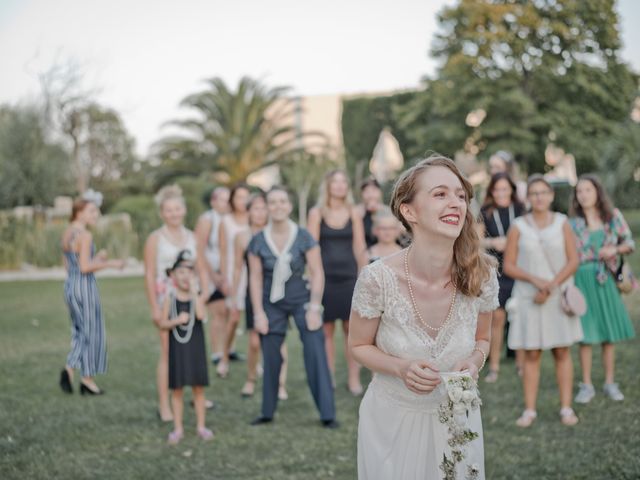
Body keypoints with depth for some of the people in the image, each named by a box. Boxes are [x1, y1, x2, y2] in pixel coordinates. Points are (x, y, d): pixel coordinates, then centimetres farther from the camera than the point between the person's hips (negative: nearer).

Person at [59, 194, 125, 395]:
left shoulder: (67, 233, 12)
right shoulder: (85, 235, -15)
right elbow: (85, 268, -20)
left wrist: (96, 258, 19)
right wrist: (110, 264, -10)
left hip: (70, 285, 8)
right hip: (85, 286, -8)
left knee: (80, 331, 18)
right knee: (92, 332, 3)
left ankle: (69, 369, 2)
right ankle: (87, 380, 10)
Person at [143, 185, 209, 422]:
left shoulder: (191, 237, 10)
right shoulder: (155, 238, -3)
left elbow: (202, 269, 13)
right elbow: (149, 275, -6)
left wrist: (204, 293, -1)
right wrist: (154, 308, -11)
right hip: (167, 298, -4)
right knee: (168, 351, -5)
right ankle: (164, 405, -1)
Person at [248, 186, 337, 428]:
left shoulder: (303, 237, -9)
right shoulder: (258, 241, -4)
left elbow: (317, 273, -7)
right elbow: (255, 278, -2)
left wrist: (314, 308, -12)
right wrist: (258, 313, -5)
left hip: (302, 301, -1)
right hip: (272, 304, 2)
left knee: (316, 355, -9)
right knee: (271, 359, 5)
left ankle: (327, 414, -4)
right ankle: (267, 413, 19)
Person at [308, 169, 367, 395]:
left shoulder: (353, 214, 6)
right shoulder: (317, 213, 2)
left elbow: (360, 248, 7)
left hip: (349, 278, 1)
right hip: (325, 278, -1)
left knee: (352, 330, 0)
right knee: (326, 330, 3)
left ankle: (354, 379, 7)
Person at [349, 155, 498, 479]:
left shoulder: (482, 276, -15)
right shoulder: (377, 279, -22)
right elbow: (359, 346, -5)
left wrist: (475, 361, -18)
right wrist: (401, 367, -24)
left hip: (457, 421, 2)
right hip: (392, 420, -2)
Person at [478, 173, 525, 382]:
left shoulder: (520, 210, 6)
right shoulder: (486, 213, 4)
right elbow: (477, 239, 4)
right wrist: (493, 242, -13)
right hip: (496, 270, -1)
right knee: (497, 318, -2)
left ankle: (521, 363, 14)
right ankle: (494, 367, 6)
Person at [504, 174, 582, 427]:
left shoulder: (562, 223, 1)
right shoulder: (518, 227, -1)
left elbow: (573, 261, -1)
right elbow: (509, 266, -2)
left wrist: (551, 285, -12)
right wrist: (535, 280, -15)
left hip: (559, 296, 1)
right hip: (528, 297, -1)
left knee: (562, 352, 4)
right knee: (531, 354, 2)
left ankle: (566, 408, 9)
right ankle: (529, 410, 7)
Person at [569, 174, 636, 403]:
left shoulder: (613, 216, 2)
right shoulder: (573, 223, 0)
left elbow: (629, 242, 6)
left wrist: (614, 249, -13)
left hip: (605, 280, 1)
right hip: (582, 280, -1)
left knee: (609, 334, 6)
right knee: (585, 335, 0)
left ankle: (610, 384, 16)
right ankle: (587, 385, 10)